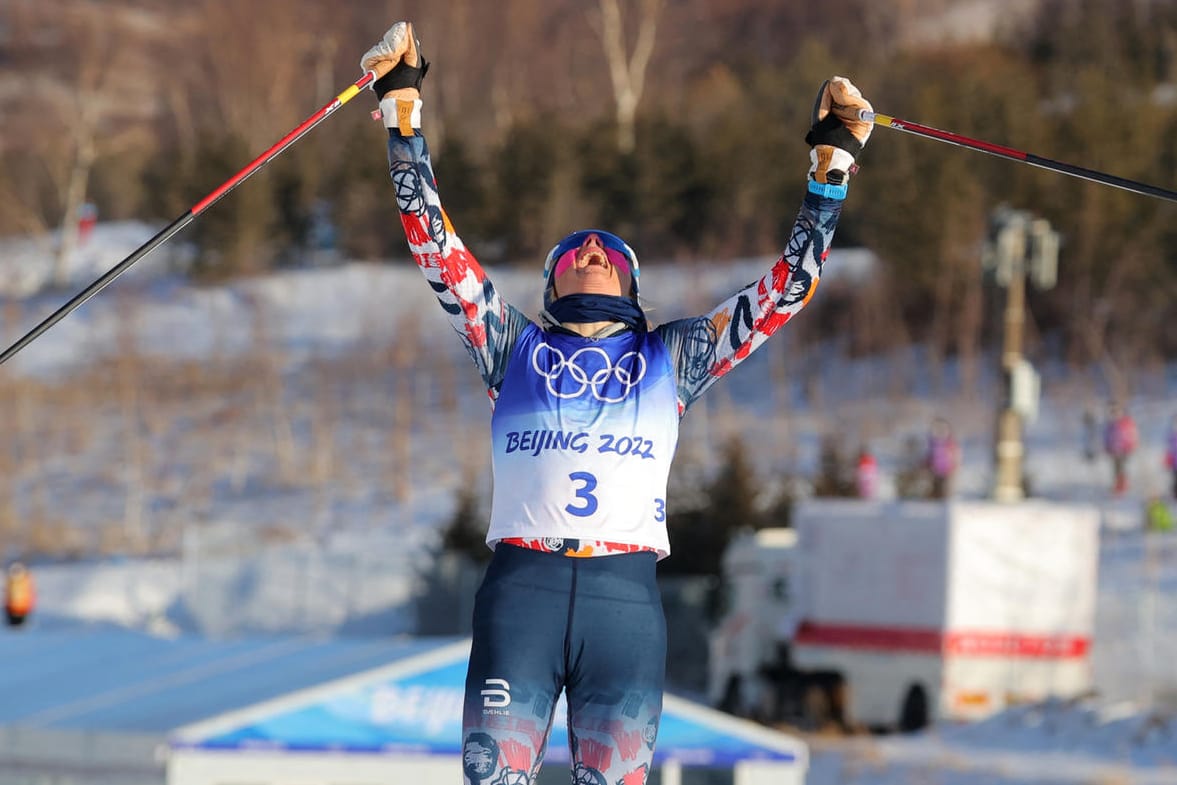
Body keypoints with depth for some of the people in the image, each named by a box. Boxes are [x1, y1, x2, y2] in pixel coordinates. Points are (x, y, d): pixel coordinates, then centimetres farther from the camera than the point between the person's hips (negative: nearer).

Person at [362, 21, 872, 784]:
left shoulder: (672, 357, 21)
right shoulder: (514, 347, 20)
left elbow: (787, 288, 21)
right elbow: (436, 245, 17)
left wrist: (833, 159, 21)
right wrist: (403, 110, 14)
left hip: (626, 597, 1)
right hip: (522, 586, 0)